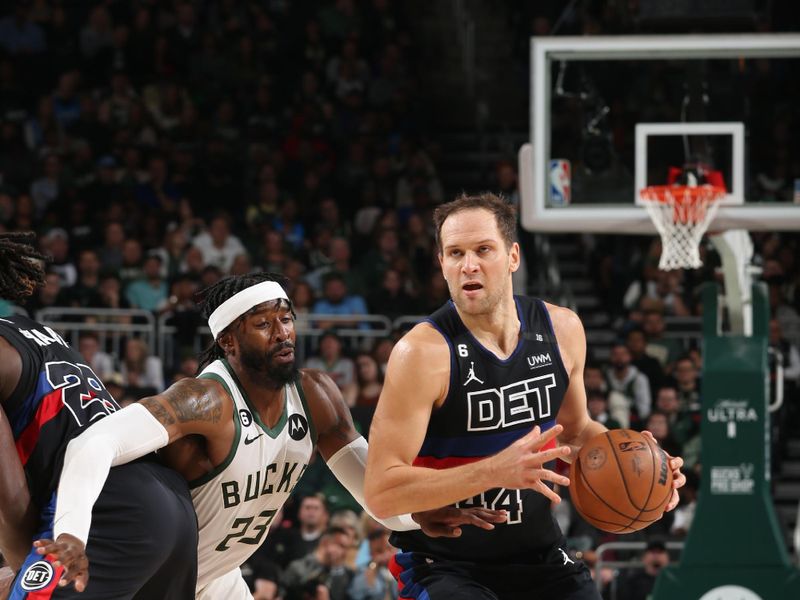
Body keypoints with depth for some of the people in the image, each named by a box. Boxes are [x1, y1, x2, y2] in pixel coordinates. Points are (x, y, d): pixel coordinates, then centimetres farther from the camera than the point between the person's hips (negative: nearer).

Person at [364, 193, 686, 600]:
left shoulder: (561, 330, 0)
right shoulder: (423, 352, -19)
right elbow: (381, 493, -24)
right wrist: (495, 470, -33)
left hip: (538, 553, 6)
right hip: (444, 564, -6)